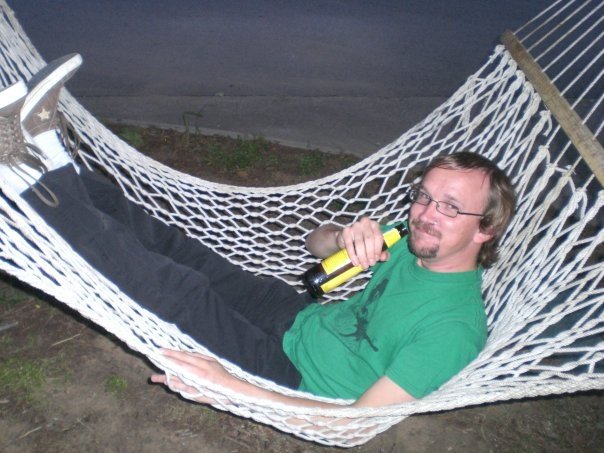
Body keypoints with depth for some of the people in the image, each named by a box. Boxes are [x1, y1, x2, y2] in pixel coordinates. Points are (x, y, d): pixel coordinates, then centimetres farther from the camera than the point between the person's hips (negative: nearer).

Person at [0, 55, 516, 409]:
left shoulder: (455, 327, -24)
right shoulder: (416, 245, 0)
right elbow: (315, 243, 8)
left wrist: (235, 388, -33)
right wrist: (349, 235, -18)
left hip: (292, 375, -7)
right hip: (302, 317, 8)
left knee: (182, 291, -26)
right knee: (174, 245, -6)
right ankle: (54, 157, -2)